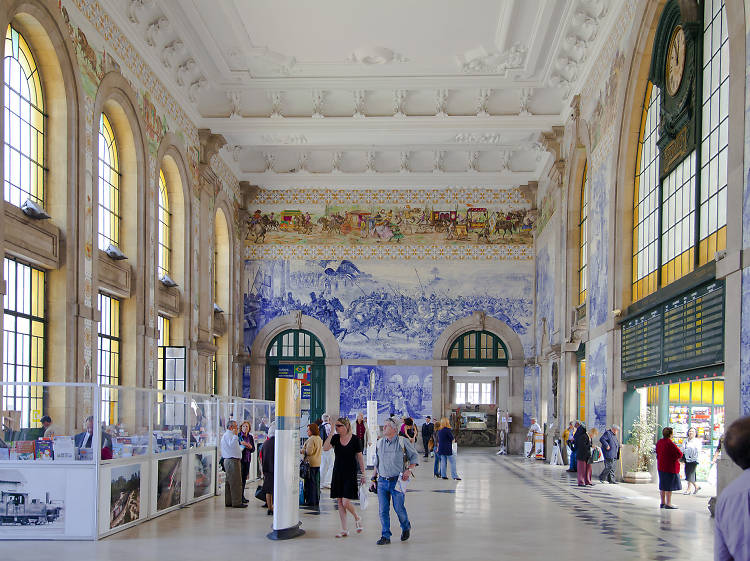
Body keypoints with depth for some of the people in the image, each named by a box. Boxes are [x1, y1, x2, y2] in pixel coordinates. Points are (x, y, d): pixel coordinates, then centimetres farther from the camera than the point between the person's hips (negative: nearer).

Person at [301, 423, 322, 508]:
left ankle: (311, 501, -2)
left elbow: (309, 451, -22)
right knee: (316, 482, 13)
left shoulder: (311, 439, -16)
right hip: (318, 463, 9)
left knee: (310, 483, -4)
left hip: (310, 463, -9)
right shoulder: (319, 439, 12)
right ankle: (316, 501, 17)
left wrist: (302, 451, -5)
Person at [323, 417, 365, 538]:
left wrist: (363, 474, 0)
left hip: (350, 474, -4)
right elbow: (325, 448, -14)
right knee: (339, 502, 5)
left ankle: (357, 518, 19)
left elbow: (360, 457, -1)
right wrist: (331, 433, -17)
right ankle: (344, 530, 14)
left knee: (346, 502, -11)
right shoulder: (335, 438, 1)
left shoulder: (354, 439, -7)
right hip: (338, 473, 4)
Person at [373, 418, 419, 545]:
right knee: (383, 510, 1)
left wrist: (409, 470, -8)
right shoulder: (379, 443, 8)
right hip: (382, 481, 4)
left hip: (397, 481, -4)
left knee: (399, 508, -1)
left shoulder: (403, 442, -4)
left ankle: (406, 527, 29)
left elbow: (414, 456, 5)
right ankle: (385, 536, 11)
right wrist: (374, 477, 15)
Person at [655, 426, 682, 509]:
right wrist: (675, 458, -3)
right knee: (669, 486, -3)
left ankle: (662, 503, 20)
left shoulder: (659, 442, 5)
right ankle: (668, 504, -2)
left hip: (661, 467, 8)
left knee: (662, 486, 14)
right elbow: (679, 454, -20)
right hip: (670, 467, -8)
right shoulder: (670, 443, -20)